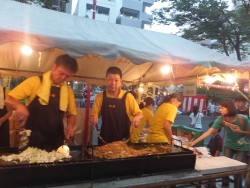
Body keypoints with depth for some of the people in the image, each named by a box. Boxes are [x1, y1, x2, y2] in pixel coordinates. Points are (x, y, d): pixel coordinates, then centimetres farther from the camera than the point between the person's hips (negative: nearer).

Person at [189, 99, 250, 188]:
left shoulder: (243, 119, -26)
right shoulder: (220, 119, -21)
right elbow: (208, 132, -26)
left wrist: (240, 131, -30)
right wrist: (194, 142, -33)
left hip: (242, 147, -2)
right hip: (229, 145, 2)